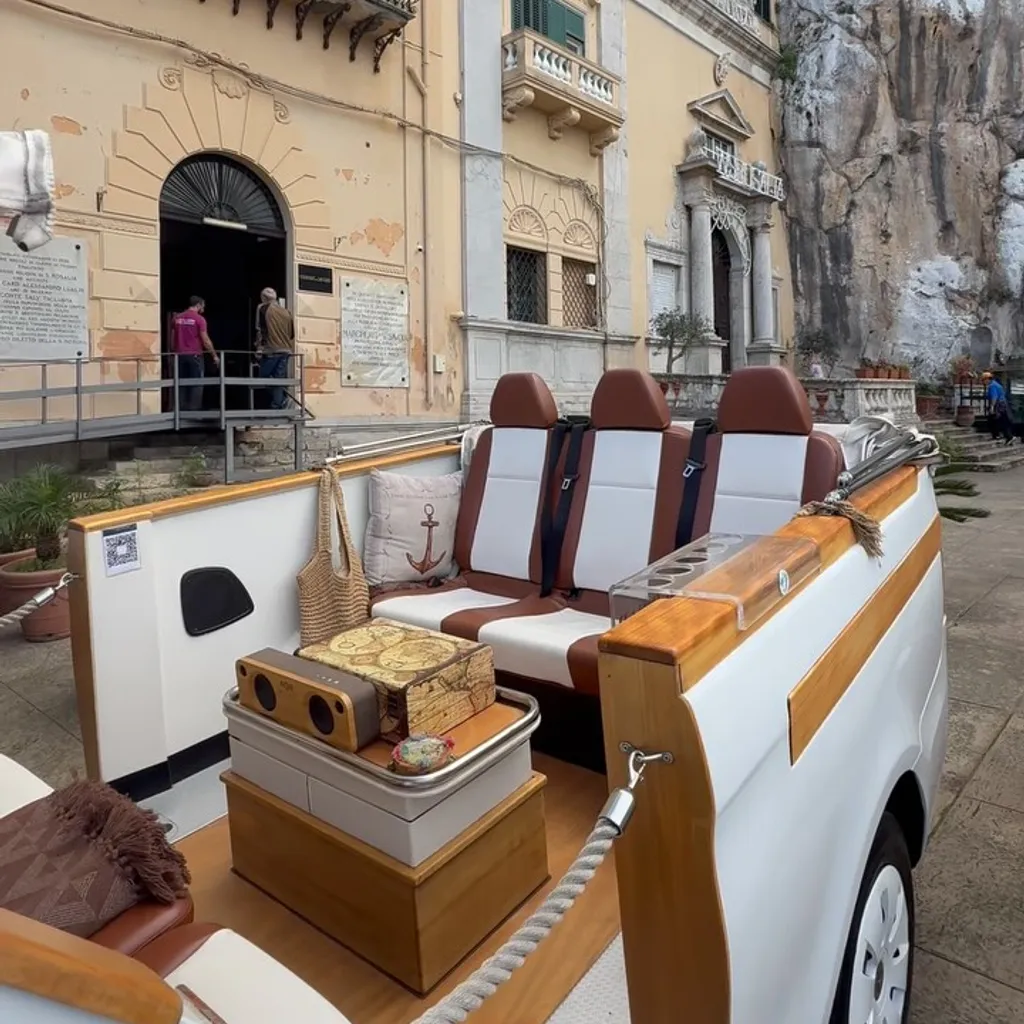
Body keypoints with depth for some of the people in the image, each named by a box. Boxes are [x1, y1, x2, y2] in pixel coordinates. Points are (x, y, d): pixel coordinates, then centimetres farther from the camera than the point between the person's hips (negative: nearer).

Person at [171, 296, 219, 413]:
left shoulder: (177, 318, 11)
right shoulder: (199, 319, -6)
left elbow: (172, 339, 13)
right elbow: (205, 340, -9)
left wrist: (174, 353, 22)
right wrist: (215, 356, -1)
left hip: (180, 356, 5)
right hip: (194, 355, -5)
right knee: (196, 385, 0)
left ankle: (182, 411, 6)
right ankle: (194, 411, -4)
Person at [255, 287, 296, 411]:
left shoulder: (263, 308, 2)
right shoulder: (286, 312, 14)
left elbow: (260, 329, -5)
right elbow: (292, 333, 16)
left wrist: (259, 347, -2)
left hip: (271, 350, -5)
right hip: (285, 351, 5)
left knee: (265, 376, 6)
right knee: (279, 378, 6)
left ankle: (281, 400, -10)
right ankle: (278, 405, 1)